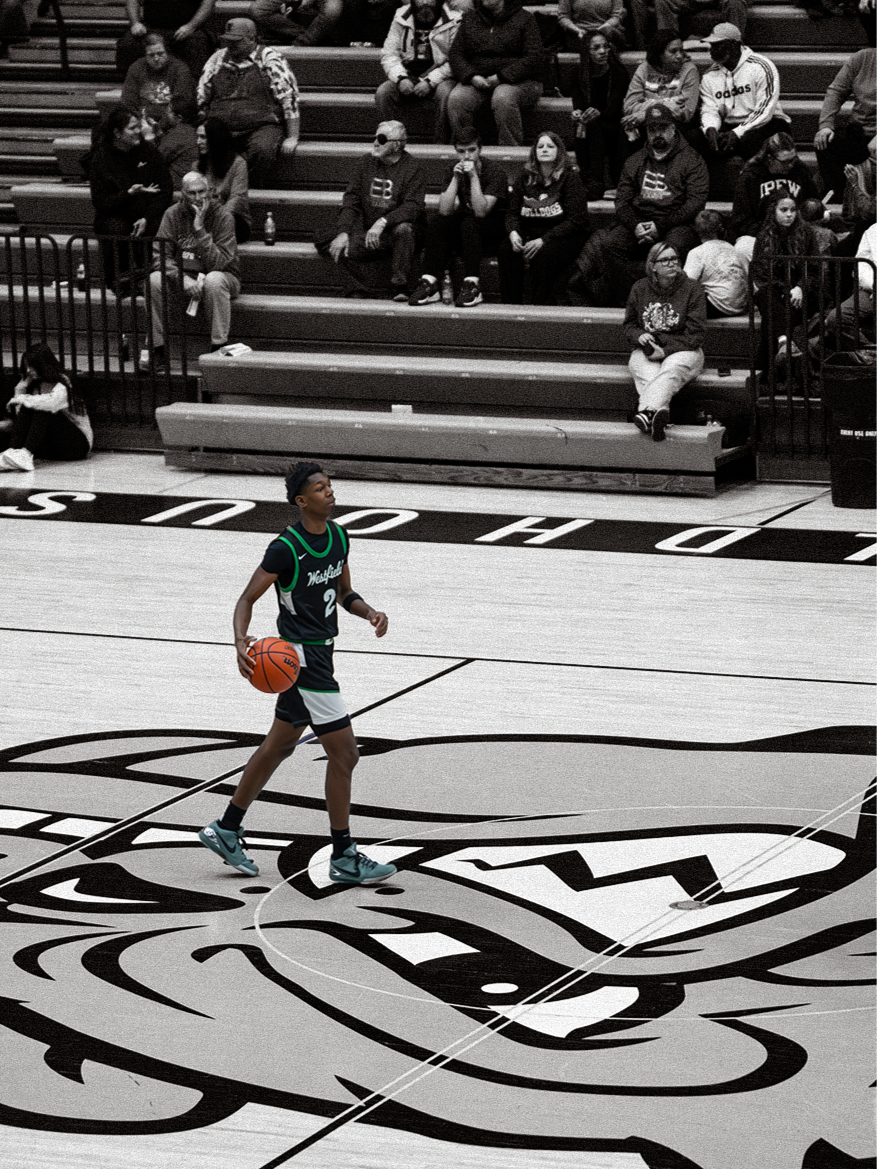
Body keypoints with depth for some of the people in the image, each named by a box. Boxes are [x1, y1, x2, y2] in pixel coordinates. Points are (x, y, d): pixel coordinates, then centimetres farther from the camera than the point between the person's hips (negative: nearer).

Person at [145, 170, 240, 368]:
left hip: (223, 276, -3)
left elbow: (217, 264, -22)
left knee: (214, 280, -38)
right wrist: (183, 279, -27)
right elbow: (160, 257, -10)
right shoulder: (173, 214, -4)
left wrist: (200, 230, -30)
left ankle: (218, 349, -29)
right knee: (154, 280, -25)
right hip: (182, 275, 3)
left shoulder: (223, 216, -13)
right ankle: (157, 350, -18)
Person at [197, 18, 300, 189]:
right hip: (221, 128, 3)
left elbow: (288, 97, -2)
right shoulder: (217, 60, 15)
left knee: (262, 150, -36)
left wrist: (292, 137, -7)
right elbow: (201, 99, 20)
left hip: (262, 126, -3)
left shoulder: (269, 59, 2)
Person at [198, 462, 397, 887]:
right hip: (301, 656, -9)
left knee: (279, 745, 19)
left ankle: (226, 830, 31)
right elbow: (248, 598, -15)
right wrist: (241, 642, -31)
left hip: (319, 651, 9)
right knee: (344, 752, -7)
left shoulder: (337, 536, 5)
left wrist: (369, 612, -4)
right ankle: (344, 858, 1)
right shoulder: (286, 548, -19)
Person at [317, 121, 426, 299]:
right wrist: (343, 232, -12)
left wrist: (383, 222, -30)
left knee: (403, 229, -37)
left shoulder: (413, 169, -5)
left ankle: (399, 288, -25)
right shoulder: (365, 164, 10)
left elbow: (413, 206, -16)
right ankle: (356, 292, -5)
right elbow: (351, 201, 4)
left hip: (395, 233, -3)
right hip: (367, 235, 3)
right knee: (340, 250, -23)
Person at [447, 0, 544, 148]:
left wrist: (501, 77, -18)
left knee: (502, 98, -38)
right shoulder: (469, 18, 14)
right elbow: (455, 54, 9)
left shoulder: (524, 18, 2)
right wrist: (471, 76, -12)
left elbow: (534, 58, -8)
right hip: (478, 80, 3)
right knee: (456, 99, -28)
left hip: (517, 80, -3)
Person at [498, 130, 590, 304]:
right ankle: (510, 307, -25)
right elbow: (512, 213, 11)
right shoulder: (525, 177, 9)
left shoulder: (570, 177, -5)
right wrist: (513, 232, -15)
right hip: (532, 233, 4)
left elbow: (576, 220, -12)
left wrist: (543, 240, -23)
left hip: (565, 236, -4)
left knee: (543, 254, -36)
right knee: (507, 250, -26)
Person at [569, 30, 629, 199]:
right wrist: (577, 114, -30)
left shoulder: (619, 74, -6)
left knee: (595, 125, -34)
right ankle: (588, 182, -37)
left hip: (615, 129, -3)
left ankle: (595, 185, -40)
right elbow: (577, 103, -4)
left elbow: (614, 109, -15)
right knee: (578, 135, -31)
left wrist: (598, 113, -38)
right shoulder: (580, 75, 4)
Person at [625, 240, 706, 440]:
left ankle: (647, 412, -66)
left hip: (682, 350, -3)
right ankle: (657, 413, -64)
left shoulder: (691, 288, 2)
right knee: (649, 375, -34)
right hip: (645, 352, 3)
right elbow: (629, 324, 22)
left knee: (670, 371, -39)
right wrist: (639, 336, -4)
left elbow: (696, 334, -3)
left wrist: (666, 350, -15)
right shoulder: (640, 289, 11)